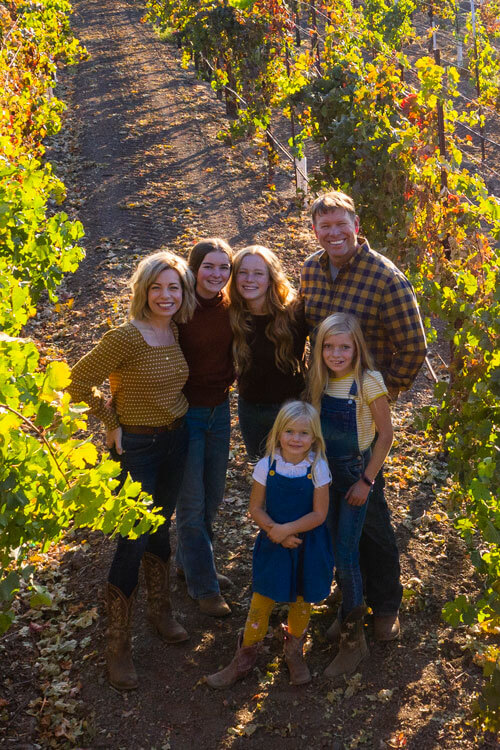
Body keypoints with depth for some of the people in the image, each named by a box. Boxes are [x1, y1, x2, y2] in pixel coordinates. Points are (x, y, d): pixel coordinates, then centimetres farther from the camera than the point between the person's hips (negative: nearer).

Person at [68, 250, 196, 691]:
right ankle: (118, 648, 11)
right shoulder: (126, 337, -20)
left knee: (160, 528, 20)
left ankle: (160, 611, 39)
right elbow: (77, 383, -17)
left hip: (176, 440, 6)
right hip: (137, 446, -6)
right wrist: (113, 422, -10)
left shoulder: (176, 333, 2)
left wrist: (178, 418, 10)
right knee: (134, 542, -2)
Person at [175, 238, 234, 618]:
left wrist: (226, 382, 2)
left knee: (213, 496, 17)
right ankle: (203, 586, 18)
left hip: (220, 409, 6)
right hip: (185, 412, -5)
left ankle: (190, 563, 39)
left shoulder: (230, 308, -2)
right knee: (192, 501, 3)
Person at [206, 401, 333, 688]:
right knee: (262, 600, 6)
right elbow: (256, 508, -5)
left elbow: (319, 514, -13)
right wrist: (275, 531, -19)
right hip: (273, 545, 0)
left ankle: (294, 651, 40)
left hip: (308, 544, 0)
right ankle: (245, 658, 22)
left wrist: (287, 529, -21)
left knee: (302, 600, 16)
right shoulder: (267, 466, -11)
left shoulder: (317, 469, -13)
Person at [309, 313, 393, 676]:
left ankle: (354, 639, 7)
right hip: (327, 470, 6)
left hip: (356, 472, -5)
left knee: (346, 554, -6)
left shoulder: (368, 382, -19)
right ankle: (349, 611, 36)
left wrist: (366, 481, -13)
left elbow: (385, 435, -14)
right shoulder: (320, 379, -3)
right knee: (335, 547, 15)